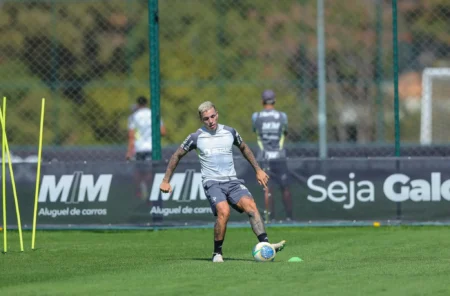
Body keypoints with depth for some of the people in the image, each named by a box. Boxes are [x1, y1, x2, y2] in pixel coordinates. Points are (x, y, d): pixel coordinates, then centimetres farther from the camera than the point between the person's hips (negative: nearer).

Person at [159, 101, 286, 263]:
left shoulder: (229, 132, 9)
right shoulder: (196, 137, 2)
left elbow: (244, 148, 28)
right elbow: (177, 155, 14)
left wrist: (258, 170, 26)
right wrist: (166, 181, 12)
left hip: (232, 181, 3)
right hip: (212, 182, -3)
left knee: (251, 205, -24)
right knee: (224, 212, -29)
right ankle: (217, 253, -13)